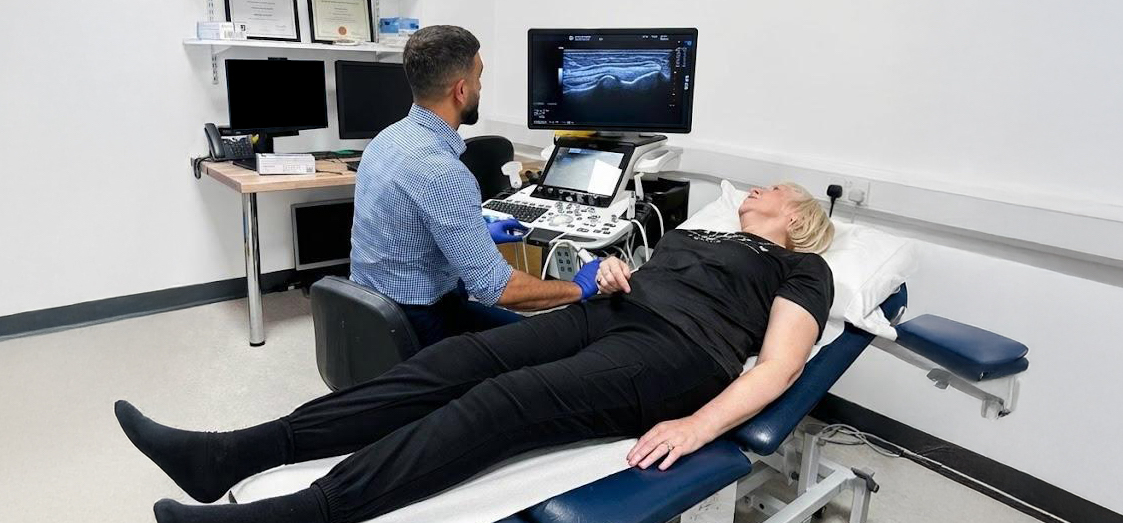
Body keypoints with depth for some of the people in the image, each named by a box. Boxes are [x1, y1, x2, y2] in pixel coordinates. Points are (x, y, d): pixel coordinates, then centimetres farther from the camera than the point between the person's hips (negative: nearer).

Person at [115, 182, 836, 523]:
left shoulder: (802, 268, 14)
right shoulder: (693, 233, 34)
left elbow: (780, 365, -3)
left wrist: (696, 427, -20)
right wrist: (611, 272, 3)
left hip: (675, 350, -5)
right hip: (608, 315, 6)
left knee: (503, 403, -29)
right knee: (454, 363, -17)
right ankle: (229, 456, -21)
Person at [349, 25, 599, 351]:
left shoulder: (390, 137, 0)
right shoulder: (441, 171, -29)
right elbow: (494, 287, -28)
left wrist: (479, 233, 24)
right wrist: (578, 288, -14)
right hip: (417, 326, -9)